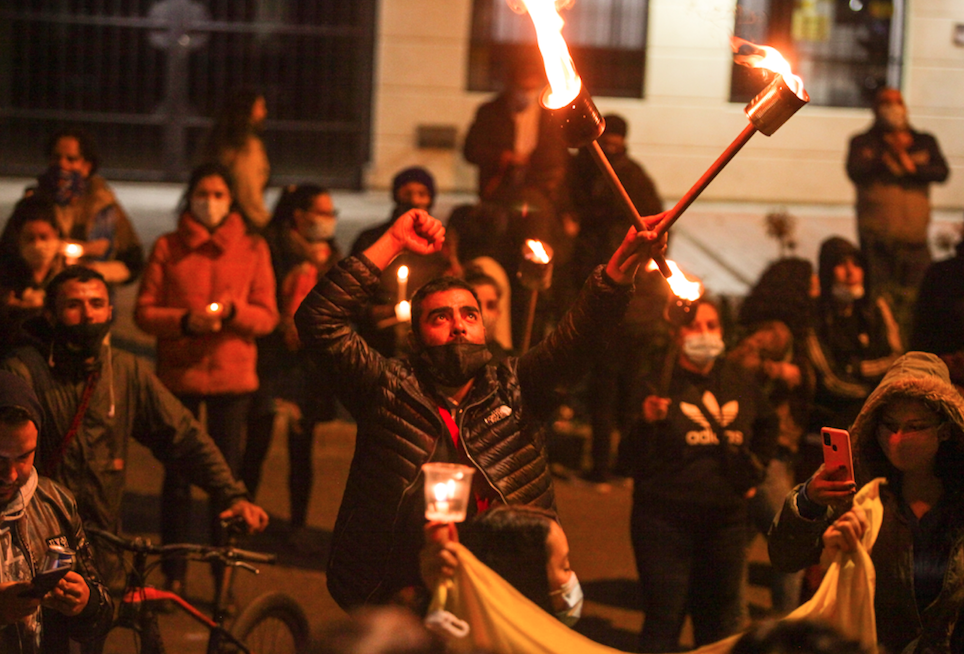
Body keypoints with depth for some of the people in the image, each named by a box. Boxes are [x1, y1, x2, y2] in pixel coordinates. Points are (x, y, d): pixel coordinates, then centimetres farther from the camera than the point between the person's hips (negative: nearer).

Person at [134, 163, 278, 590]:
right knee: (177, 476, 0)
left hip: (232, 376, 0)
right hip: (178, 374, 0)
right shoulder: (167, 248, 7)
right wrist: (185, 320, -15)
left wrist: (233, 311, -15)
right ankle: (173, 576, 10)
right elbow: (144, 312, 2)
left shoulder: (253, 248, 8)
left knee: (226, 475, 0)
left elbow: (267, 316, 4)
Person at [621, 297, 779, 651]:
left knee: (720, 621, 15)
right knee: (663, 623, -3)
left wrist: (754, 473, 21)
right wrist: (649, 423, -32)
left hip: (726, 519, 5)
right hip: (665, 519, -5)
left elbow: (767, 424, 27)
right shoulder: (659, 384, -12)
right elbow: (638, 461, -16)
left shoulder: (741, 383, 4)